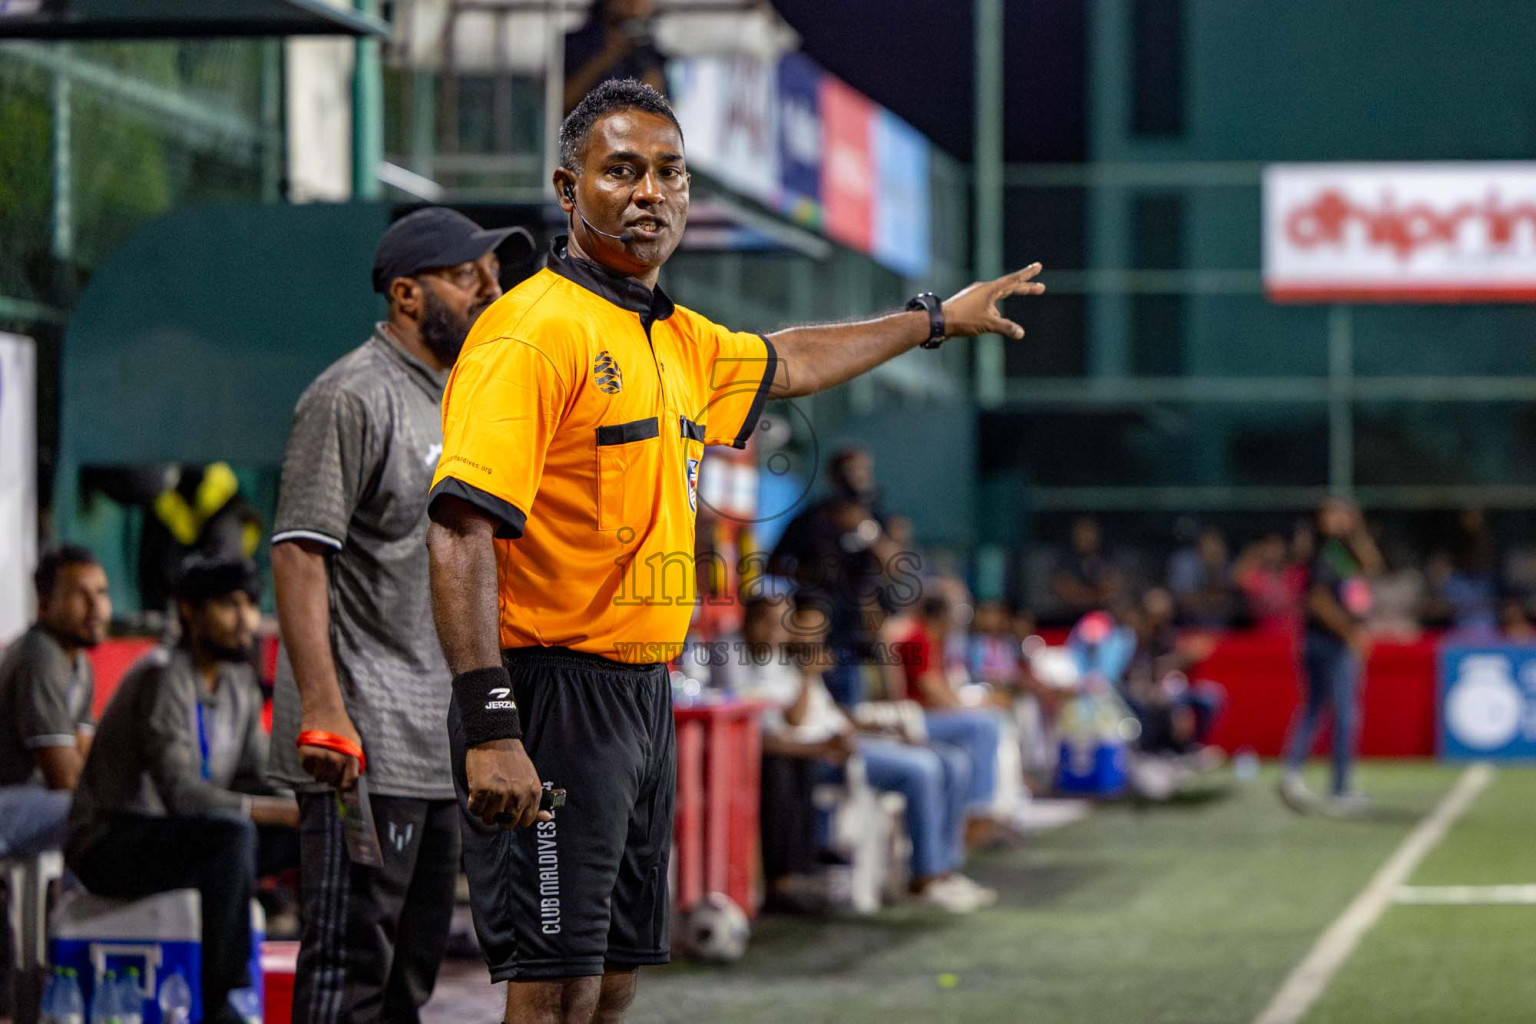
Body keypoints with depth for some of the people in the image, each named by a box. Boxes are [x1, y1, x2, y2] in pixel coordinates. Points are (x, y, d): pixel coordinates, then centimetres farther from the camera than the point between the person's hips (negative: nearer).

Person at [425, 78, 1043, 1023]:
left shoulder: (678, 339, 15)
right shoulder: (535, 329, -13)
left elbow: (789, 364, 37)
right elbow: (461, 530, -21)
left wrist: (938, 318, 45)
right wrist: (489, 726, -28)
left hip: (646, 695, 9)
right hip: (556, 692, -9)